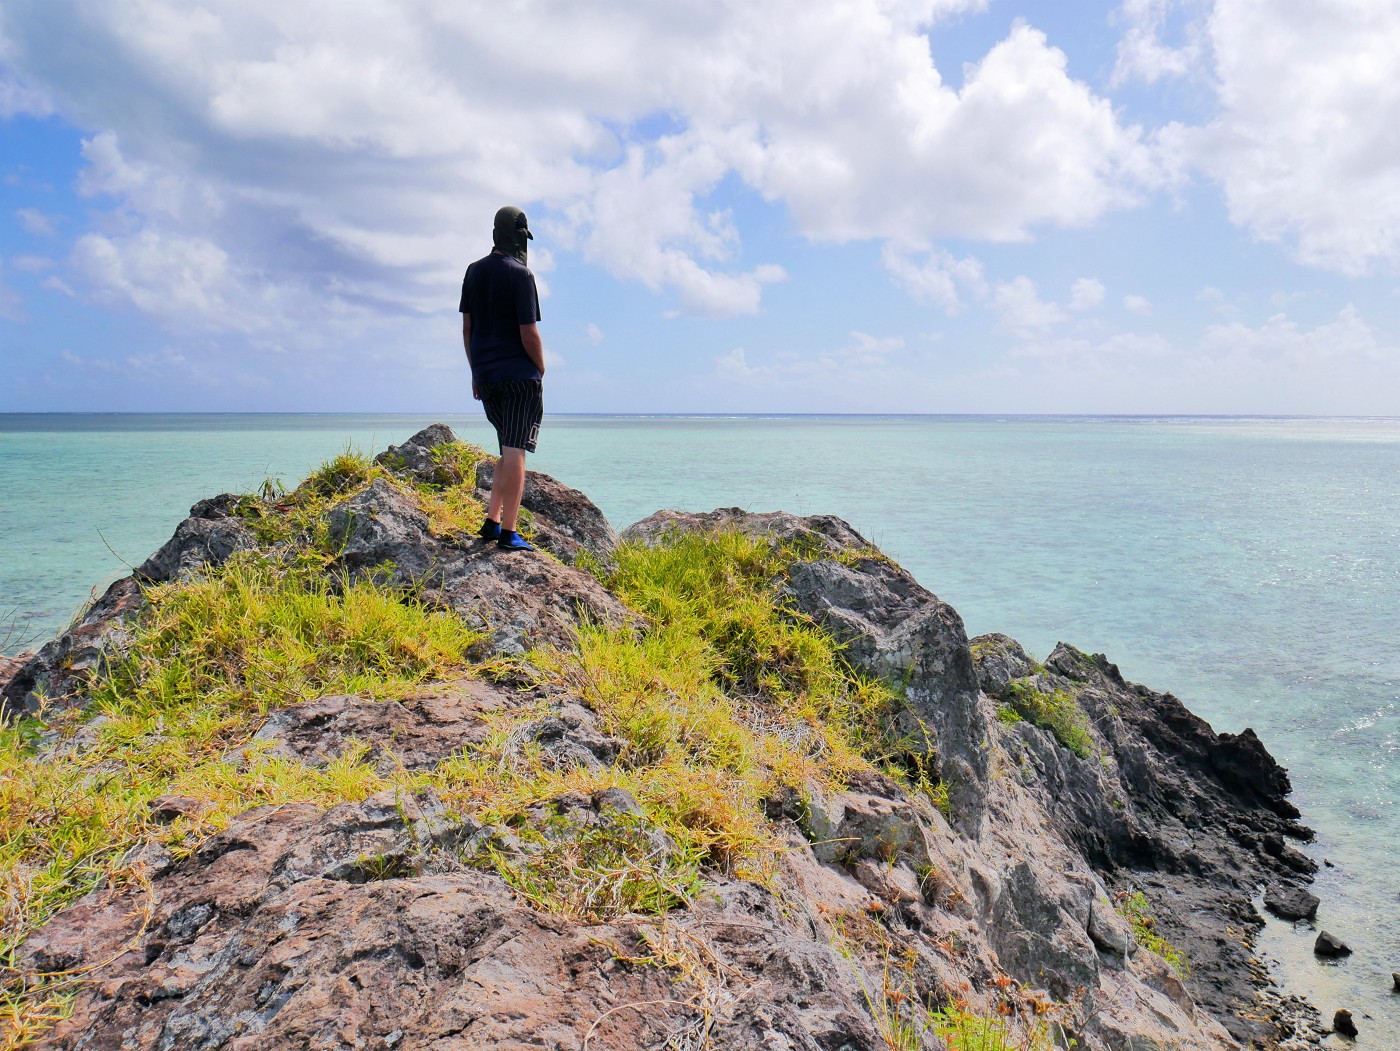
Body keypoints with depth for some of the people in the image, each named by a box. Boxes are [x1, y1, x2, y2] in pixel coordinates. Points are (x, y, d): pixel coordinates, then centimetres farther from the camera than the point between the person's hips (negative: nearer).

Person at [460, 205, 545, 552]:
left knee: (510, 450, 18)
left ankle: (492, 521, 15)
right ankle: (509, 533, -5)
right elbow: (529, 333, -12)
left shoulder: (474, 272, 11)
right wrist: (540, 371, 2)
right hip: (519, 376, -7)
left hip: (486, 376, 7)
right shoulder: (520, 275, -9)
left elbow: (467, 327, 14)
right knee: (515, 452, -5)